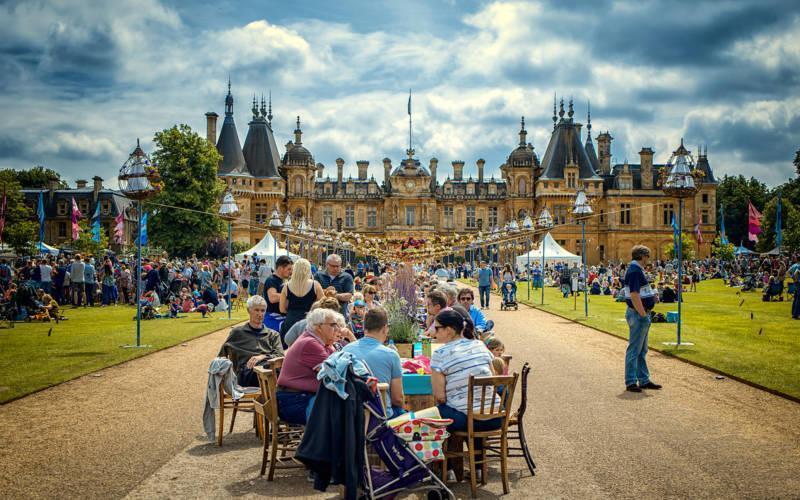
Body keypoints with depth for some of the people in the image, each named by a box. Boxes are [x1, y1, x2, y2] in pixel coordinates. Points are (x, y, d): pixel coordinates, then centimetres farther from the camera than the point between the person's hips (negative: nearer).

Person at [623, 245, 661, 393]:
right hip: (638, 314, -11)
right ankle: (631, 382, 0)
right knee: (634, 349, -5)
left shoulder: (637, 269, 15)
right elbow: (634, 296, -25)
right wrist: (643, 314, -22)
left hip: (641, 314, 11)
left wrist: (652, 296, 11)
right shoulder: (635, 271, -18)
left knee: (642, 350, 16)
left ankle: (644, 380, 23)